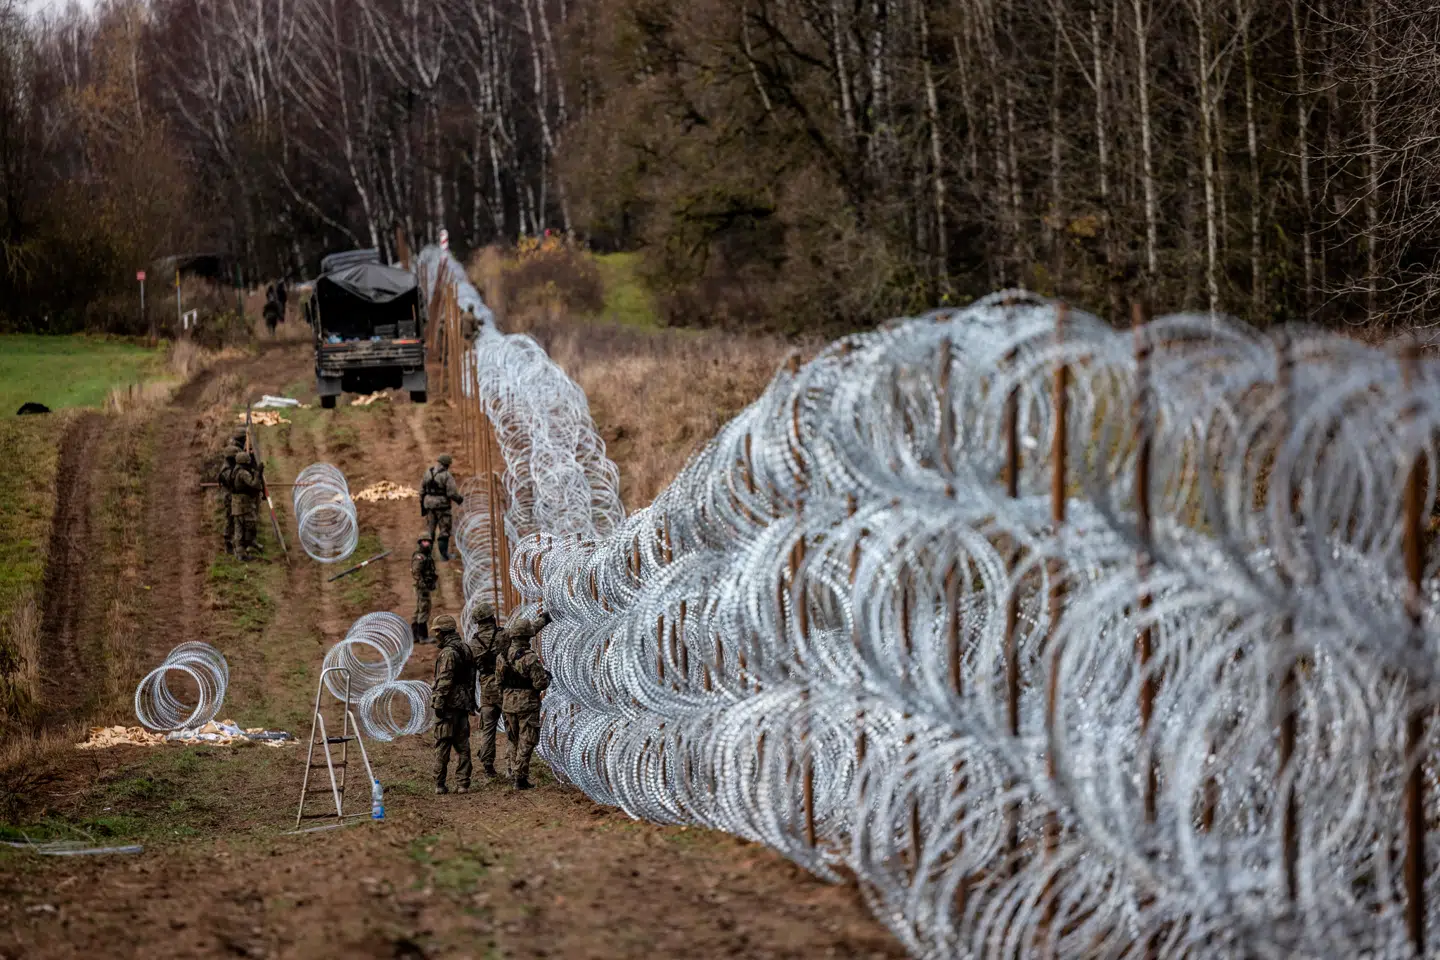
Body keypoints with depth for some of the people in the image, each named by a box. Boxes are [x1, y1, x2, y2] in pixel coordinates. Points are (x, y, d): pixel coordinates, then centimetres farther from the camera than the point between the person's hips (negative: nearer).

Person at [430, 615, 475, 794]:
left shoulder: (448, 653, -14)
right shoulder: (465, 650, 14)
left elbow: (445, 681, -20)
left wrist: (438, 704, -17)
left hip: (449, 705, -8)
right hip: (463, 704, 8)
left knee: (442, 746, -3)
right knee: (462, 745, 8)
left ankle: (440, 785, -1)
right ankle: (462, 784, 6)